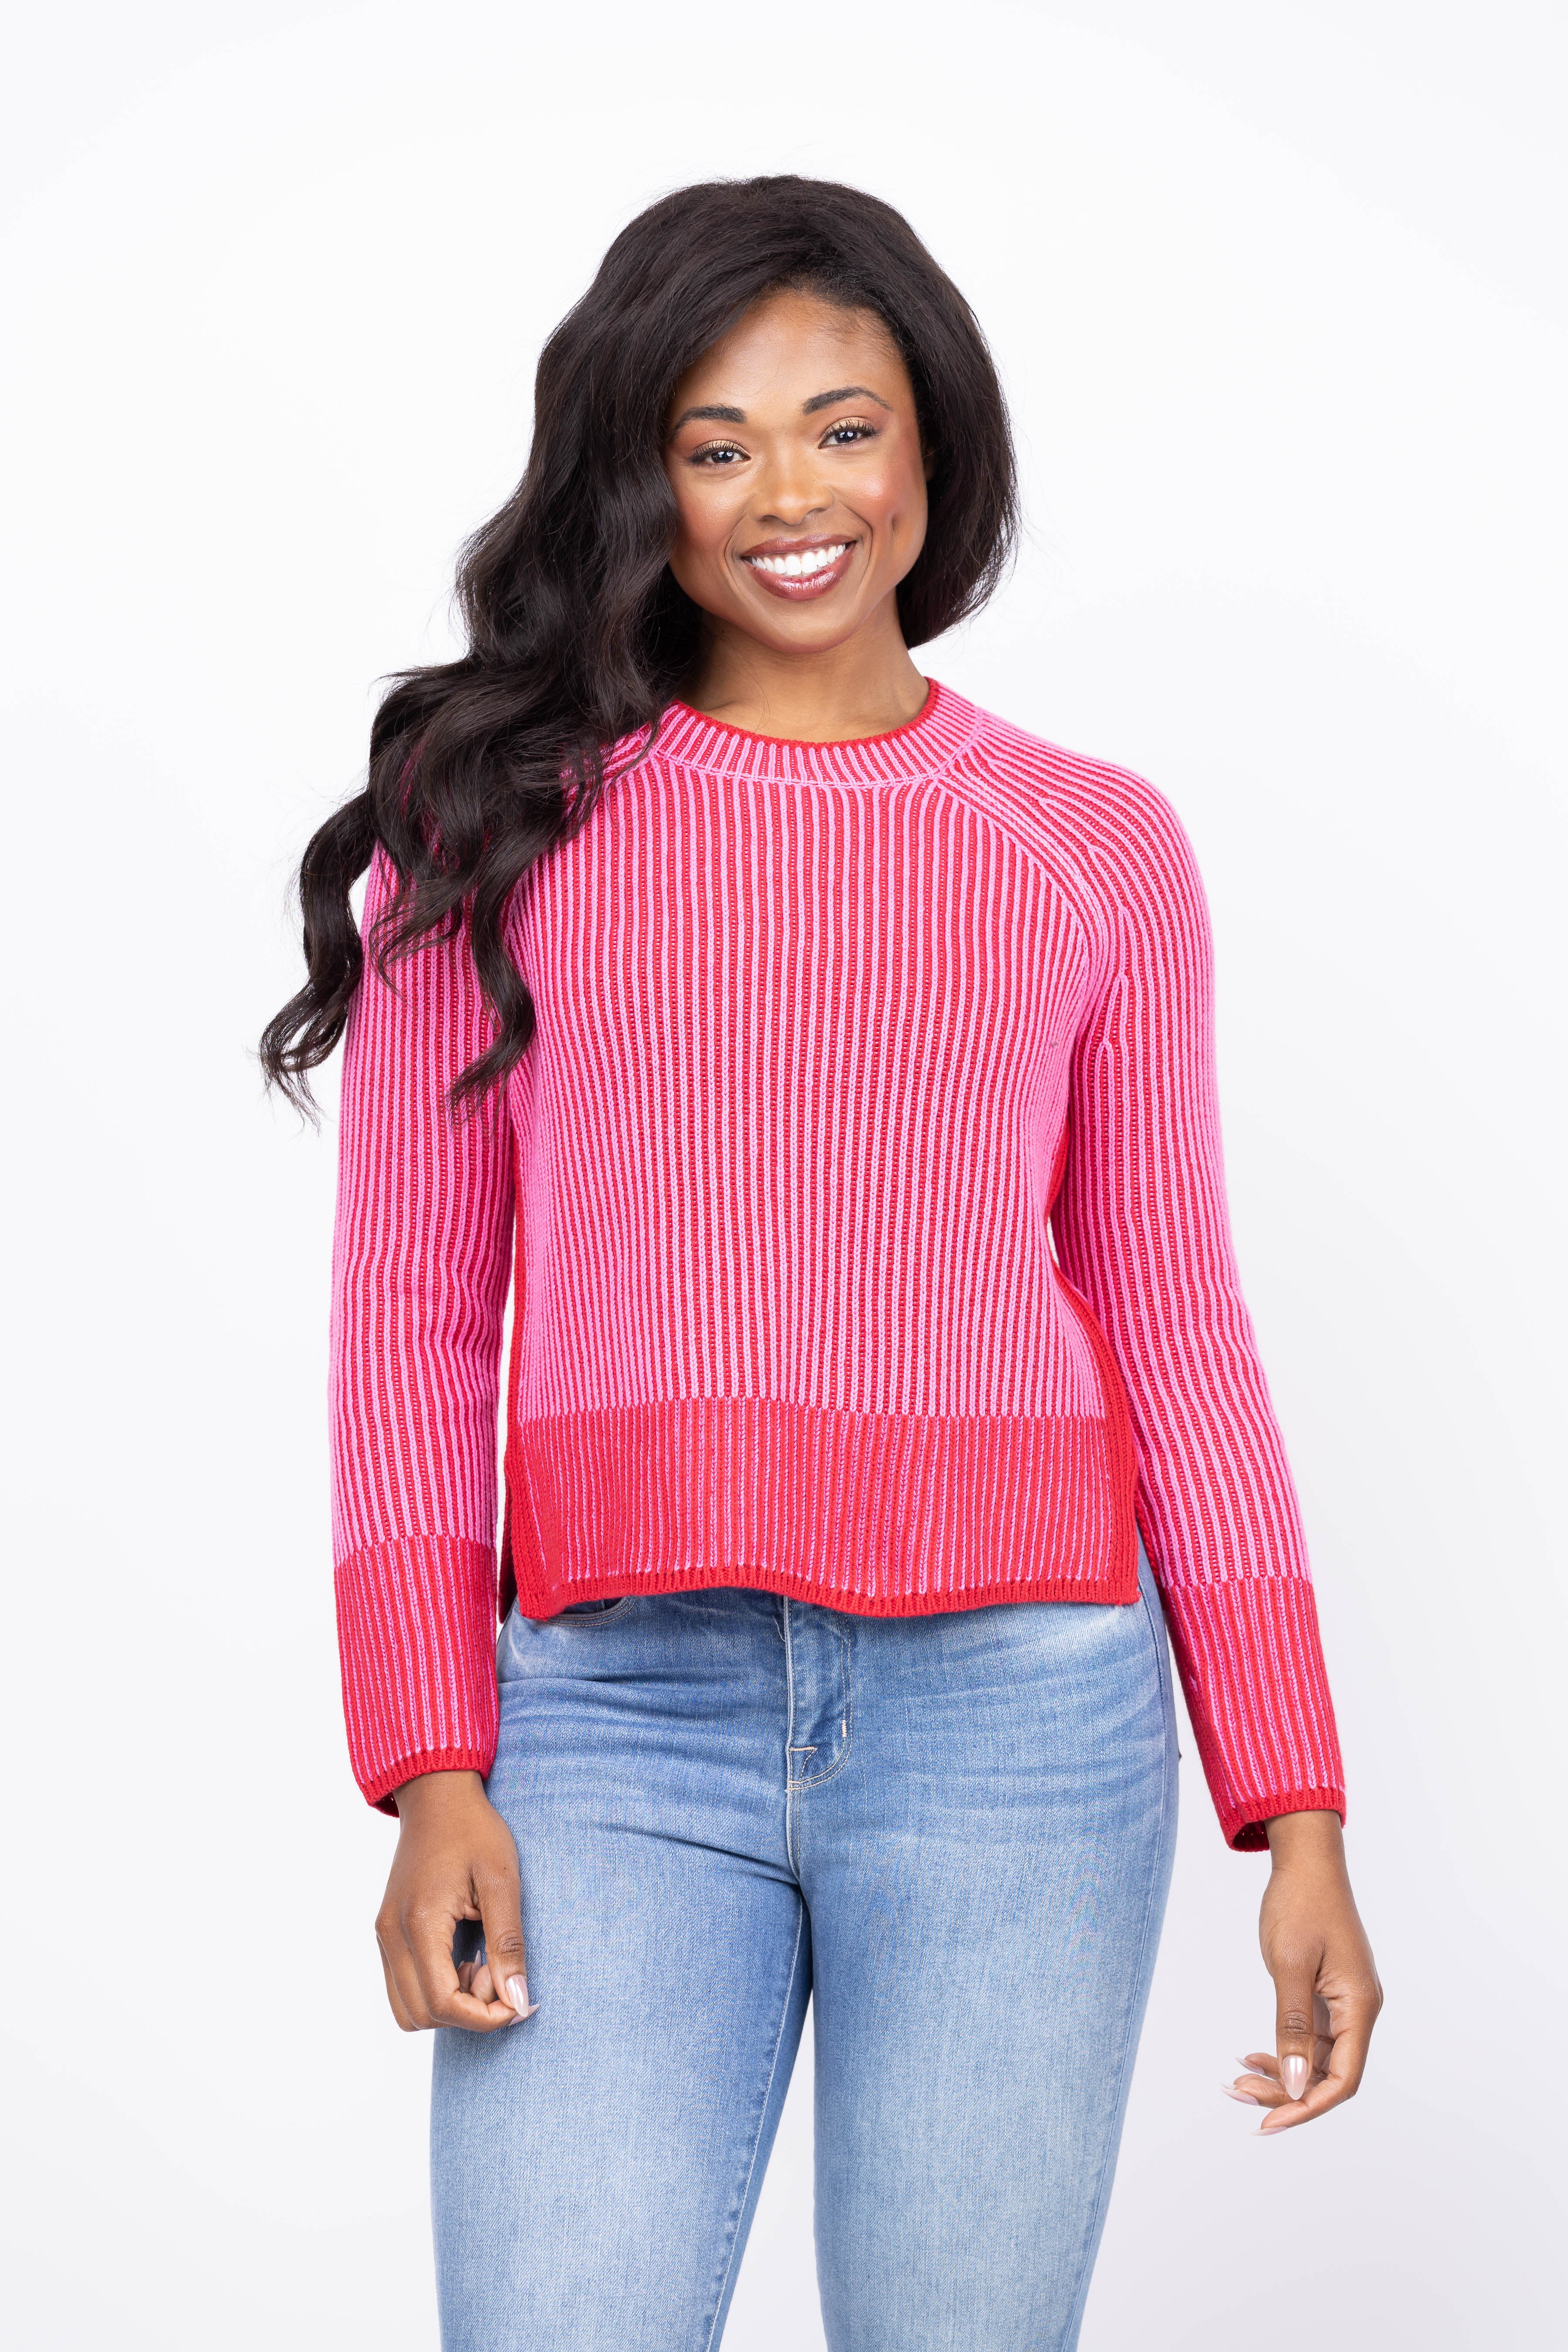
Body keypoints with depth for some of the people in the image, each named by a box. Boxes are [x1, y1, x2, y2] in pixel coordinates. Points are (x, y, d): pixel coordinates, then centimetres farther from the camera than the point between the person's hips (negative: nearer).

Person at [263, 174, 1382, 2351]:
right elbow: (412, 1311, 6)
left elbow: (1175, 1328, 11)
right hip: (619, 1711, 0)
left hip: (1014, 1710, 1)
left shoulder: (1096, 849, 10)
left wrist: (1296, 1816, 6)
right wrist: (431, 1780, -4)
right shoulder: (499, 821, 8)